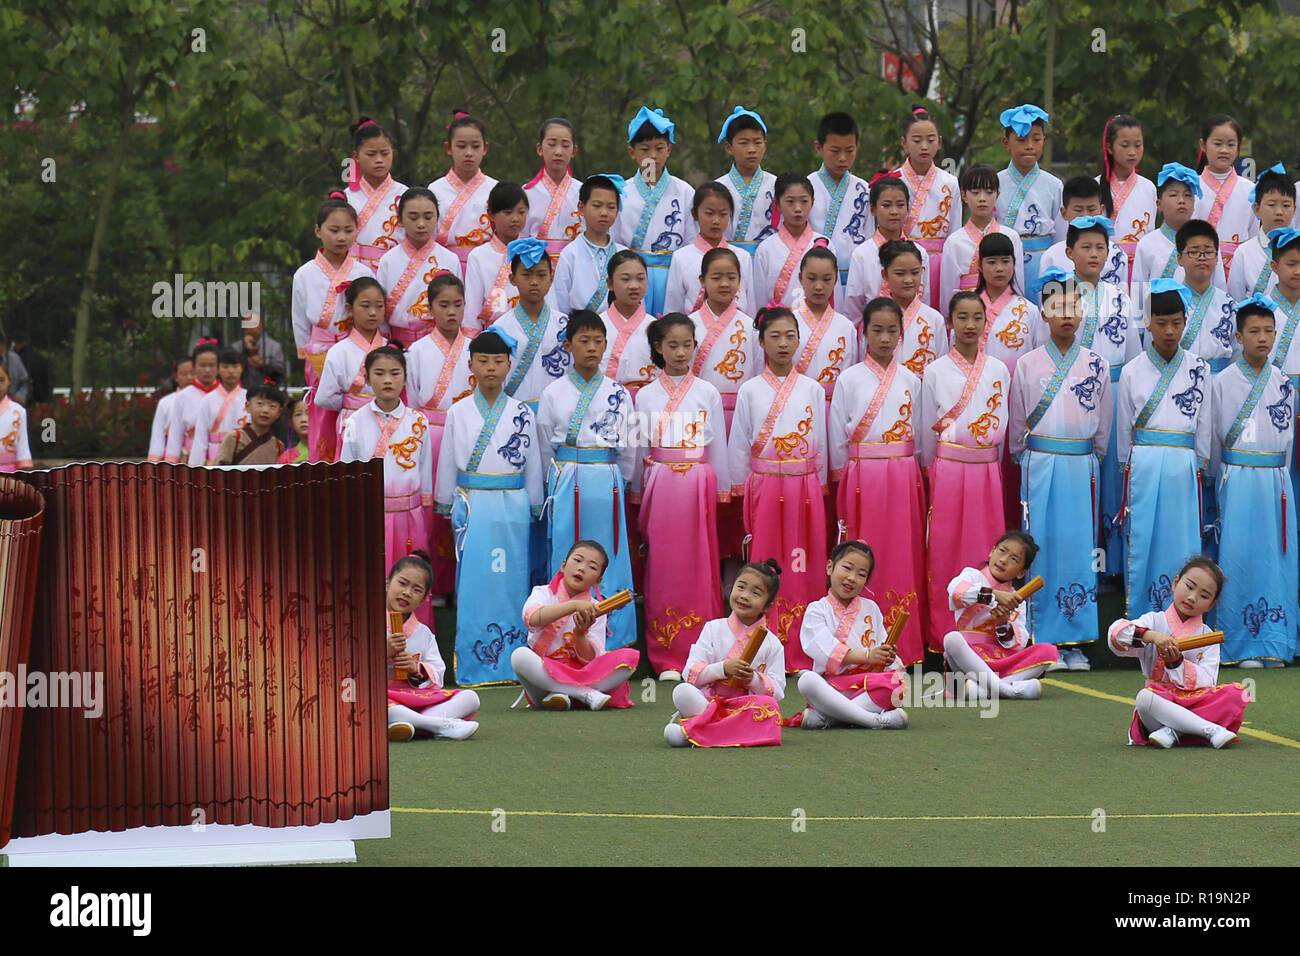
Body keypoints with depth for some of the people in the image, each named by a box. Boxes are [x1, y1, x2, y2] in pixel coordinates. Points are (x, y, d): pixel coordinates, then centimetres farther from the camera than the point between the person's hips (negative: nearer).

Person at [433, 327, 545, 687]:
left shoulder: (522, 413, 4)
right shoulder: (459, 412, 5)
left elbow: (533, 464, 9)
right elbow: (447, 462, 10)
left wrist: (534, 508, 8)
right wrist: (446, 506, 10)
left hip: (511, 508, 0)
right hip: (471, 506, 0)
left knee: (510, 585, 0)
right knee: (472, 585, -2)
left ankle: (509, 663, 7)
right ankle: (473, 667, 3)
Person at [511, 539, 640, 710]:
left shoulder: (595, 610, 7)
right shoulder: (543, 593, 3)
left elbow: (591, 659, -4)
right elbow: (533, 619, -23)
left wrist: (581, 634, -23)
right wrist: (574, 605, -30)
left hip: (581, 674, 2)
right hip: (543, 673, -2)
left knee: (630, 657, -19)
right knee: (519, 655, -35)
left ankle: (557, 695, -26)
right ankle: (587, 694, -31)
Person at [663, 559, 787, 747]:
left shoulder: (772, 644, 10)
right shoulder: (713, 629, 10)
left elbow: (777, 692, 4)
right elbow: (691, 673, 0)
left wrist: (754, 680, -16)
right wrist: (723, 668, -16)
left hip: (745, 708, 1)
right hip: (708, 700, -1)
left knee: (769, 706, -34)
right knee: (682, 691, -28)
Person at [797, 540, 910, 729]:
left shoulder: (870, 608, 17)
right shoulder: (817, 610, 5)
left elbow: (882, 646, 9)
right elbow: (826, 649, -11)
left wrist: (889, 659, -17)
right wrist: (867, 656, -21)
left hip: (867, 682, 3)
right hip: (831, 683, -3)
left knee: (897, 682, -31)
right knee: (807, 681, -36)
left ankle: (823, 717, -32)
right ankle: (876, 720, -40)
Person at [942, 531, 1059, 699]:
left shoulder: (1014, 599, 15)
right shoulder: (973, 576, 4)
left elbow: (1019, 644, 6)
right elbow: (956, 590, -23)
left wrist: (1003, 624, -14)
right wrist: (995, 595, -28)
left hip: (1003, 657, 4)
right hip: (971, 653, -4)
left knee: (1049, 651, -18)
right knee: (952, 639, -35)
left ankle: (982, 687, -34)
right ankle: (1008, 688, -39)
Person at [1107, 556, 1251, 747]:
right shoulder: (1155, 621, 8)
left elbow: (1207, 682, -5)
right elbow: (1115, 634, -10)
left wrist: (1177, 662, -20)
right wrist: (1150, 635, -25)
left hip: (1197, 705, 2)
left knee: (1237, 694, -25)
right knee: (1144, 697, -36)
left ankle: (1172, 731, -34)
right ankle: (1212, 730, -38)